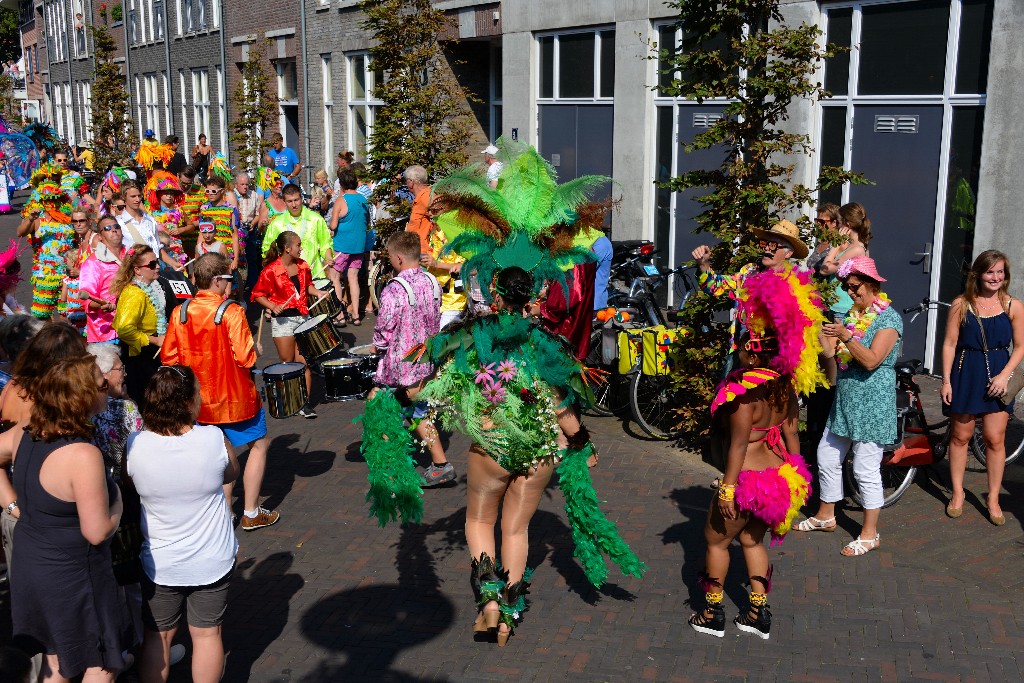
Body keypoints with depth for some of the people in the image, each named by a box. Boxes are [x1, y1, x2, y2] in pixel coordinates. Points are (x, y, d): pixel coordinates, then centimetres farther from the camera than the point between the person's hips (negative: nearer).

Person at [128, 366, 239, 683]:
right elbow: (231, 475, -2)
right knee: (207, 634, 18)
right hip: (212, 561, -1)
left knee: (157, 637, 21)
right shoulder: (213, 439, -22)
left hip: (160, 564, 1)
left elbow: (131, 487, 1)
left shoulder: (135, 445, -19)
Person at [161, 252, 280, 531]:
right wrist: (254, 349, -2)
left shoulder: (180, 313, -4)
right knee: (259, 445, 12)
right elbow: (246, 357, -23)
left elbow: (168, 357, 0)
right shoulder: (230, 312, -19)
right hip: (235, 395, -5)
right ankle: (252, 513, 15)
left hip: (200, 400, 5)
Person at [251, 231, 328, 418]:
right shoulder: (271, 271, -11)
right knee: (288, 362, 5)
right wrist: (273, 306, -19)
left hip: (303, 317, 4)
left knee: (303, 361, -2)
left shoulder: (303, 266, 5)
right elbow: (258, 295, -5)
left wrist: (318, 293, 3)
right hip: (282, 320, -4)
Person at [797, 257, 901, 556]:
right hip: (845, 400, 8)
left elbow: (872, 360, -21)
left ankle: (870, 534, 9)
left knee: (866, 470, -3)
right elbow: (834, 374, 10)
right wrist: (829, 349, -7)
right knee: (827, 457, 14)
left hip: (872, 404, -8)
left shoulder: (889, 318, -9)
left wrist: (846, 336, -24)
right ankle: (825, 515, 31)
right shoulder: (852, 316, 12)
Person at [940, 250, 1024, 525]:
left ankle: (993, 499, 13)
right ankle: (957, 493, 22)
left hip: (996, 378, 0)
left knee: (995, 439, 0)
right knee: (961, 436, 8)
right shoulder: (961, 304, -2)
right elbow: (950, 344, -1)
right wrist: (946, 381, -4)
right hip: (965, 375, 0)